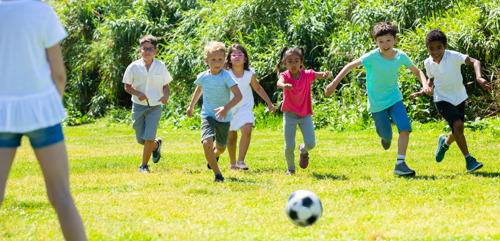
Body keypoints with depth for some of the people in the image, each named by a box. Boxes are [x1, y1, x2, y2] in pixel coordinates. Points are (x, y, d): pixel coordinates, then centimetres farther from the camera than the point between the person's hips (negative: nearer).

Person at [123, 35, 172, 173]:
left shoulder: (160, 66, -1)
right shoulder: (134, 67, -3)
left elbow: (165, 86, 7)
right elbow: (127, 86, 2)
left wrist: (166, 95, -15)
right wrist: (138, 93, -17)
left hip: (155, 106, -1)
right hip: (138, 106, 1)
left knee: (149, 138, -11)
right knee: (140, 139, 9)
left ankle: (144, 165, 6)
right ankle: (157, 144, 42)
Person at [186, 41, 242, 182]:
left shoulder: (226, 77, -14)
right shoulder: (203, 77, -3)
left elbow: (238, 95, -21)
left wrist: (226, 108, -35)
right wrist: (191, 106, 30)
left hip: (224, 118, 0)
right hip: (208, 116, 1)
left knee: (221, 147, 17)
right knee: (207, 143, -24)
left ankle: (215, 155, 57)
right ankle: (217, 174, -13)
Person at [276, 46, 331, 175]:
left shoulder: (307, 74, -9)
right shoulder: (285, 75, -14)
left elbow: (320, 75, -23)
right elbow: (280, 82, -37)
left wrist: (326, 74, -49)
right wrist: (284, 85, -62)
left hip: (305, 114, 1)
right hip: (290, 115, -1)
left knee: (311, 143, -8)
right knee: (289, 146, -4)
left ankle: (303, 150, 28)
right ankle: (290, 169, 21)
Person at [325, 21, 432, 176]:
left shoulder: (401, 56, -9)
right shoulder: (372, 57, -20)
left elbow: (417, 71, 5)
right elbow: (350, 66, -12)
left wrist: (425, 85, -14)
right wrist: (334, 84, -15)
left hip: (394, 98, 2)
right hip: (377, 103, -2)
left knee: (405, 128, -16)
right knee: (387, 135, 5)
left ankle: (400, 164, -10)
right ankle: (386, 137, 45)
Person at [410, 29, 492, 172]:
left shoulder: (453, 56, -20)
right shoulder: (428, 63, -7)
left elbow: (474, 62, -33)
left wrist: (479, 77, -49)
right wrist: (423, 92, 1)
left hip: (459, 98, 1)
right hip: (442, 100, 0)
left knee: (457, 132, 13)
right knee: (458, 125, -23)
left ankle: (445, 142, 50)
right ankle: (469, 160, -16)